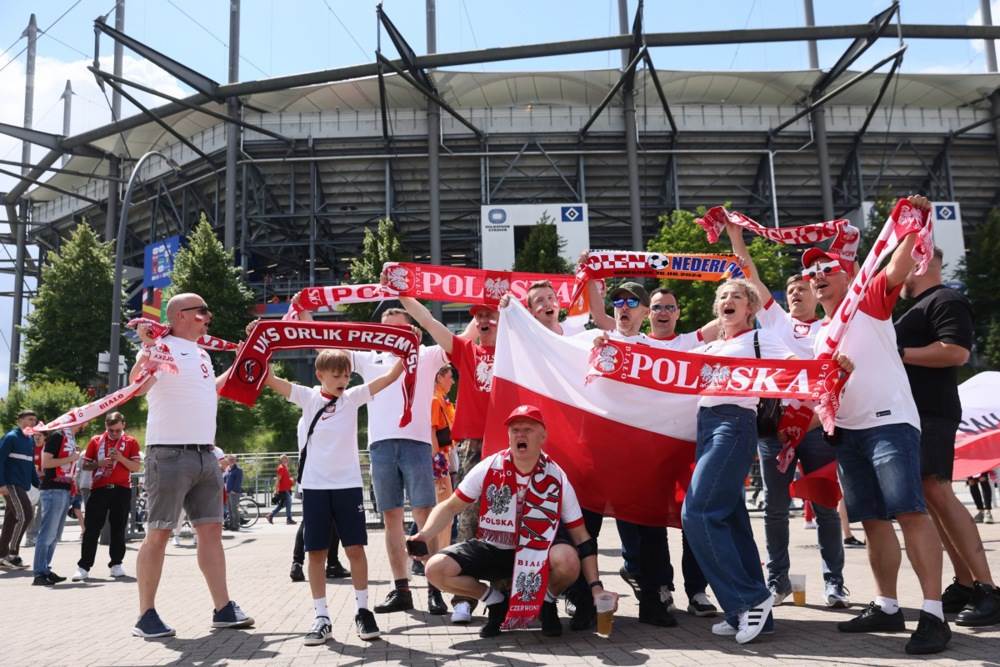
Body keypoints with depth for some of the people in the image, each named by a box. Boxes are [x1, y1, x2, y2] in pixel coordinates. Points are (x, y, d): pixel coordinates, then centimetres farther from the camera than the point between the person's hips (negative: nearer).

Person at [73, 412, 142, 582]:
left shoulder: (131, 442, 4)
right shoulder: (95, 441, 8)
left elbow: (137, 467, 0)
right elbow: (85, 465, 10)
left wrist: (121, 458, -15)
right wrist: (99, 463, -9)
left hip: (121, 489, 0)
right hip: (99, 489, 1)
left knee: (118, 528, 5)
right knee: (91, 528, -1)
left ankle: (116, 564, 15)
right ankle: (84, 566, 3)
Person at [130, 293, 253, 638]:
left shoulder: (202, 353, 18)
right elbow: (138, 386, -26)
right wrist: (148, 347, -38)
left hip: (205, 454, 8)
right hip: (170, 454, -8)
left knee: (211, 529, 8)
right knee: (159, 533, -1)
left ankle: (223, 609, 13)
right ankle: (146, 615, 9)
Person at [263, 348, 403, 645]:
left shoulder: (353, 397, 3)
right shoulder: (307, 397, 2)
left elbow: (390, 376, -2)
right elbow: (268, 379, -5)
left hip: (348, 484, 0)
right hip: (315, 486, 0)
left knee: (355, 548, 4)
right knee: (316, 552, 4)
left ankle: (362, 610, 17)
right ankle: (322, 618, 13)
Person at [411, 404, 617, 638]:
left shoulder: (556, 478, -12)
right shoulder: (488, 468, -10)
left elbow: (581, 536, -8)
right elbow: (450, 507, -2)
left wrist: (596, 587, -16)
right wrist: (423, 536, -21)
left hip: (538, 552, -2)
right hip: (491, 549, 2)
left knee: (567, 559, -35)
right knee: (437, 569, -20)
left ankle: (547, 603, 2)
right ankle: (497, 602, 6)